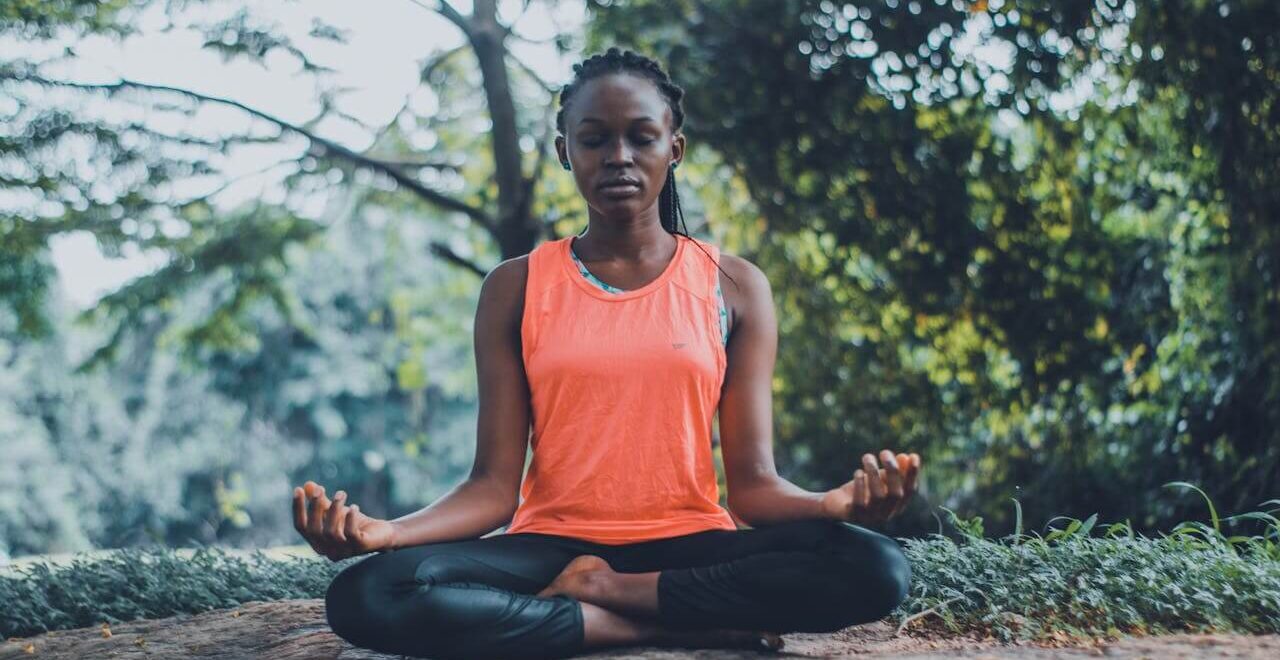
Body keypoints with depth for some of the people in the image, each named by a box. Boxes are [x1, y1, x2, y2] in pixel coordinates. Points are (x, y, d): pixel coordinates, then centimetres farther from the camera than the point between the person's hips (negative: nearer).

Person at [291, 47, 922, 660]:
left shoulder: (733, 287, 6)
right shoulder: (516, 288, 6)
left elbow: (753, 484, 0)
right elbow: (494, 485, -1)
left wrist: (839, 502, -23)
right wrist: (384, 532, -21)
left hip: (689, 545, 0)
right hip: (552, 545, 0)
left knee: (876, 568, -28)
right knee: (367, 594, -30)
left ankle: (603, 590, -17)